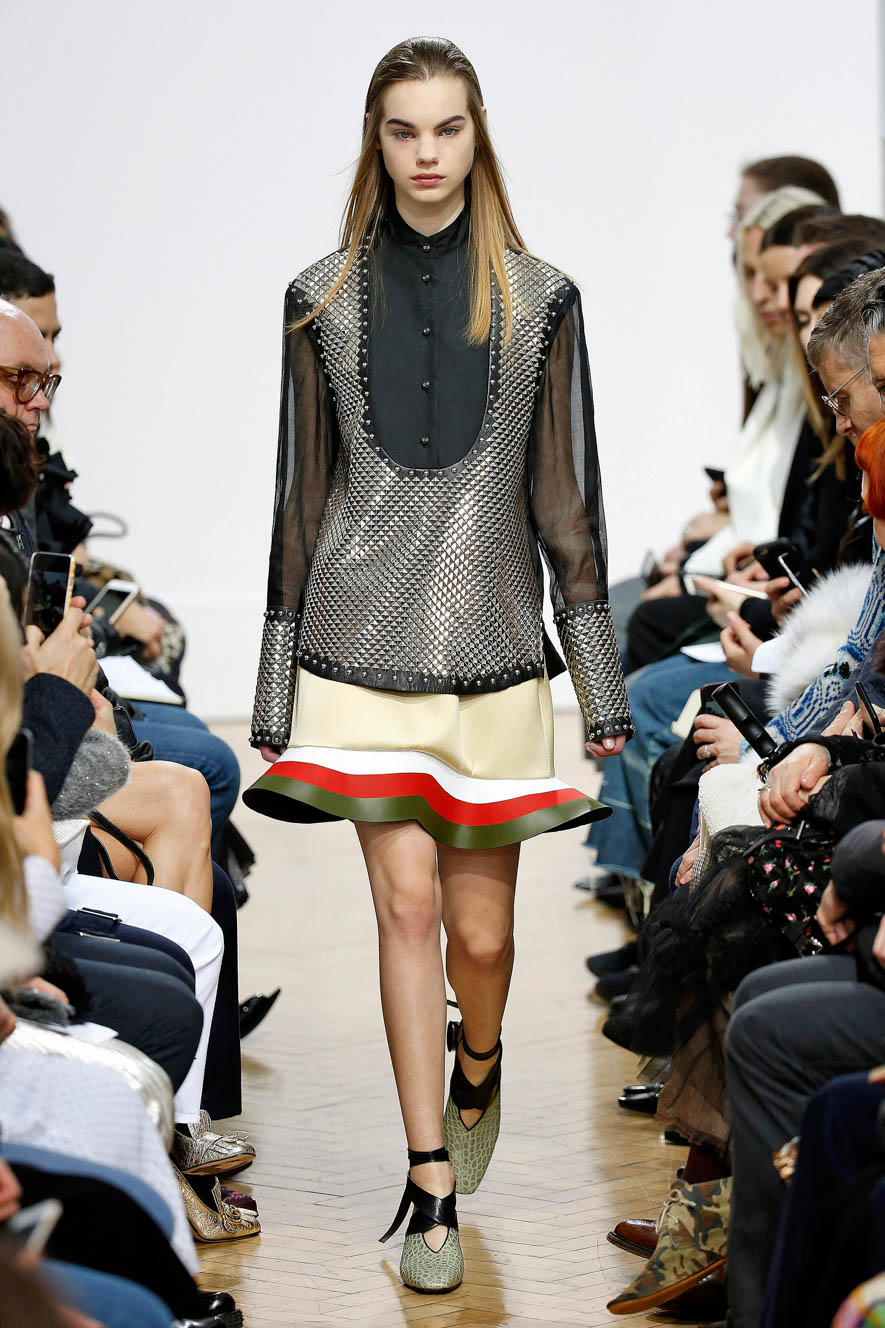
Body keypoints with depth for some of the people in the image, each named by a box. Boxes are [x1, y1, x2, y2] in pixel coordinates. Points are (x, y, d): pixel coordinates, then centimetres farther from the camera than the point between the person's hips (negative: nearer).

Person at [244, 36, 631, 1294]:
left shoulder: (538, 297, 3)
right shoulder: (324, 300, 4)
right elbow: (301, 496, 7)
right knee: (406, 907, -4)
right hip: (363, 640, 0)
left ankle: (476, 1071, 37)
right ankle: (432, 1189, 5)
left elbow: (564, 497, 4)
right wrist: (275, 694, 6)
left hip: (492, 645, 0)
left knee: (481, 929, 3)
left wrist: (603, 686, 1)